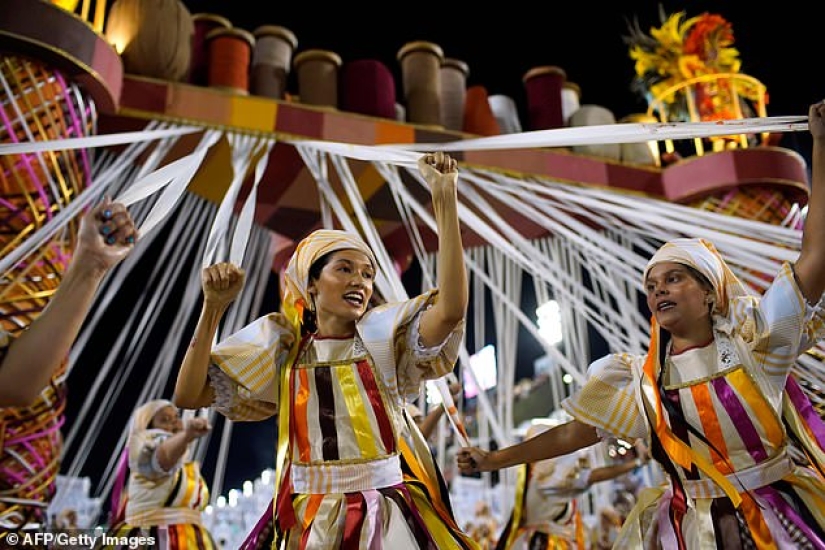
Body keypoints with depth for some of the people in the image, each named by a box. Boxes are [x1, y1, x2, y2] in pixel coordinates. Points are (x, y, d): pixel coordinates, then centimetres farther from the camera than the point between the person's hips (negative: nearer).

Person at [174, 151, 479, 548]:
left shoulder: (384, 334, -3)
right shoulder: (282, 347, 3)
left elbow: (451, 308, -22)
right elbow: (188, 395, -2)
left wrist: (444, 198, -25)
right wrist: (213, 307, -12)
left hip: (388, 516, -1)